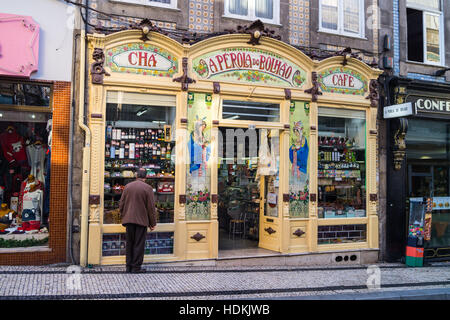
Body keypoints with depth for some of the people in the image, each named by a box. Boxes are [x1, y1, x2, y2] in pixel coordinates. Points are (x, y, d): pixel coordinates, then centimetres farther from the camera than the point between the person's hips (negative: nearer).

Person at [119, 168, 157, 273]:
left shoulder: (127, 186, 5)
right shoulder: (148, 188, -8)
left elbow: (121, 204, 9)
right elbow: (151, 207, -7)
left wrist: (123, 217, 21)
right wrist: (153, 223, 1)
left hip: (129, 220, 4)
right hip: (141, 221, -4)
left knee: (129, 243, 13)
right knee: (139, 244, 3)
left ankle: (129, 266, 18)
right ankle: (136, 267, 6)